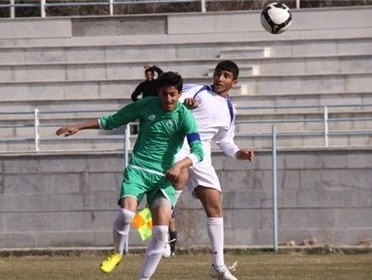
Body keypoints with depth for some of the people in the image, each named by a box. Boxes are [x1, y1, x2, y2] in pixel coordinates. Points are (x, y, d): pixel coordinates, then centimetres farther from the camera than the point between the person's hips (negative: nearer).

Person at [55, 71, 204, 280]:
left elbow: (198, 151, -15)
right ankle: (117, 253, 3)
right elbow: (112, 121, 12)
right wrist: (78, 127, 8)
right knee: (127, 213, -27)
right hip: (137, 169, 0)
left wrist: (179, 165, -34)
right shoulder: (146, 105, 0)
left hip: (163, 176, 0)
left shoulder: (184, 116, -6)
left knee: (161, 230, -16)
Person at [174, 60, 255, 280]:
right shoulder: (198, 91, 4)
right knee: (181, 176, -39)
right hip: (178, 144, -6)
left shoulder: (229, 110, 19)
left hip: (201, 156, 6)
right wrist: (184, 103, -30)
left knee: (215, 206, 1)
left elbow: (224, 141, 29)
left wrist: (238, 153, 10)